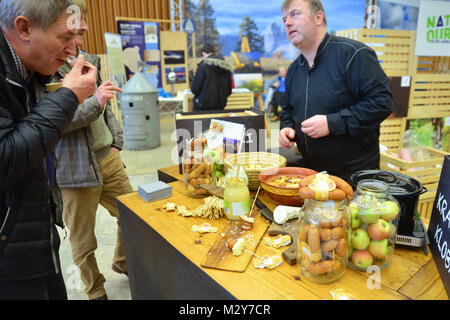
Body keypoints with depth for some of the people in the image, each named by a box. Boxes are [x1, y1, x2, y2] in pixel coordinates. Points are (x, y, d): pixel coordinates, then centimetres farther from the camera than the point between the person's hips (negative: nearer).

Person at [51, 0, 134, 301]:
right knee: (83, 241, 8)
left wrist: (116, 141, 9)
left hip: (109, 159, 7)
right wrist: (94, 102, -27)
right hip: (75, 169, -6)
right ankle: (96, 293, 31)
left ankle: (123, 262, 42)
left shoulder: (89, 61, 11)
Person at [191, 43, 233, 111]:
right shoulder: (226, 67, 6)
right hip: (220, 106, 5)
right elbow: (229, 90, 11)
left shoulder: (203, 66, -11)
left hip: (203, 108, -5)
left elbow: (195, 88, -10)